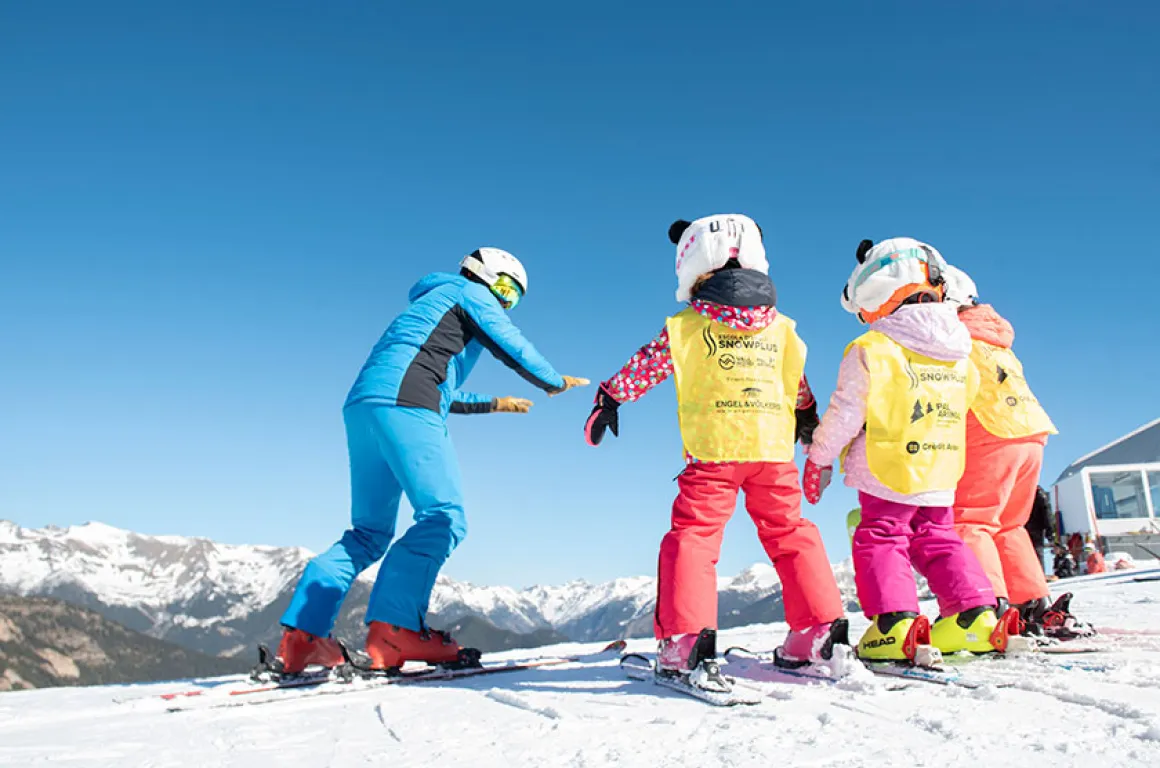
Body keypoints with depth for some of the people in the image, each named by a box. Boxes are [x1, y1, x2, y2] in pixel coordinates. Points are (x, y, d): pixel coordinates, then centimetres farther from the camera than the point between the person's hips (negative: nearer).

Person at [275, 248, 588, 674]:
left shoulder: (433, 303, 37)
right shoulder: (470, 292, 12)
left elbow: (444, 392, 44)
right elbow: (513, 348, 8)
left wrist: (493, 404, 50)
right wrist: (557, 382, 24)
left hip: (361, 406, 9)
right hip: (402, 404, -9)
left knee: (369, 531, 10)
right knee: (443, 518, -14)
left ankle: (301, 636, 2)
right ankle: (394, 629, -25)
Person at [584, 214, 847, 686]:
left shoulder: (686, 327, 0)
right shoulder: (782, 328, 12)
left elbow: (642, 367, 8)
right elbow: (800, 386, 23)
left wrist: (607, 399, 23)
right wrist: (808, 422, 41)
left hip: (713, 450, -4)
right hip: (774, 448, 4)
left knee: (692, 535, -1)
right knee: (789, 533, 14)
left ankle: (685, 638, -10)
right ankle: (820, 631, 16)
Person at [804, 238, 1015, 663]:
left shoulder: (872, 350, -15)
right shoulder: (959, 353, 6)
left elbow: (845, 412, -12)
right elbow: (963, 400, 16)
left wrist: (818, 457, 1)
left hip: (887, 474, -6)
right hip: (940, 476, 6)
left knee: (880, 540, 2)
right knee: (936, 540, 17)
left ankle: (895, 626, -8)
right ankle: (975, 615, 10)